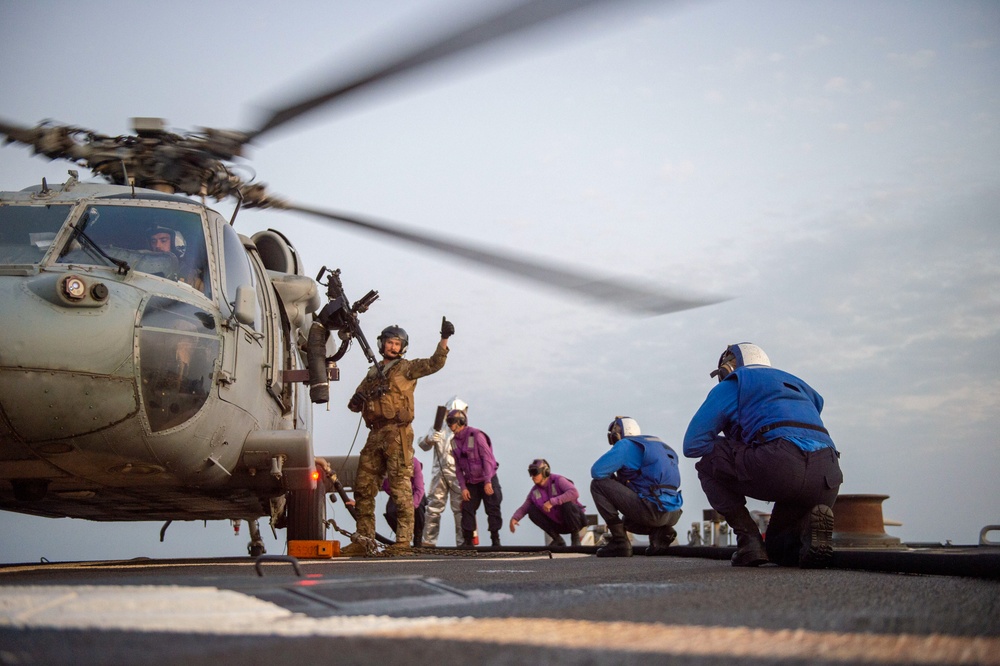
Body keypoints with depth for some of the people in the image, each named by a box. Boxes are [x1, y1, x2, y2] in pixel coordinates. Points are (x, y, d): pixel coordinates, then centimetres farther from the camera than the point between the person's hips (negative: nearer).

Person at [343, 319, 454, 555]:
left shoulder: (406, 368, 6)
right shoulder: (372, 374, 23)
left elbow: (434, 364, -9)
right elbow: (354, 405, 23)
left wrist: (444, 339, -22)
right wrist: (358, 399, -2)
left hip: (397, 435, -6)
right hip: (375, 436, 7)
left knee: (401, 489, -8)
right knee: (363, 487, 6)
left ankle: (403, 542, -9)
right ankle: (364, 540, 12)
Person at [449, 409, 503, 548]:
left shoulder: (476, 435, -17)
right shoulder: (454, 442, 3)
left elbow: (487, 458, -19)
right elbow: (458, 467, 6)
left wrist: (488, 482, -22)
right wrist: (463, 487, -2)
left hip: (487, 480, -6)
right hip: (471, 482, 6)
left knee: (493, 510, -3)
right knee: (467, 509, 0)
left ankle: (495, 540, 4)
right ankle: (467, 541, 5)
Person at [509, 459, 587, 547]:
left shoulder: (558, 480, -16)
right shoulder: (535, 491, -1)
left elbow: (574, 493, -33)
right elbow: (524, 508, 2)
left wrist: (552, 502, -36)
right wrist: (514, 518, -21)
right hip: (557, 525, 5)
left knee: (567, 504, -36)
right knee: (531, 510, -11)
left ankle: (576, 536, -10)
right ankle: (557, 539, -1)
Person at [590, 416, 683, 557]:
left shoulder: (626, 445, -2)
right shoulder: (661, 445, 23)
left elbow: (596, 471, -9)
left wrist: (613, 477, 12)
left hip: (652, 508, -9)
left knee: (598, 484, 0)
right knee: (627, 521, 37)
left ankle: (619, 541, -3)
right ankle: (660, 531, 7)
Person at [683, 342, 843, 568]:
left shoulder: (732, 385, 16)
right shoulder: (796, 384, 35)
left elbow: (693, 444, 12)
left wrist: (737, 446, 27)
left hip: (781, 465, -6)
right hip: (828, 478, 7)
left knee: (709, 464, 19)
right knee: (779, 549, 27)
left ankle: (749, 539, 3)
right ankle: (809, 525, -7)